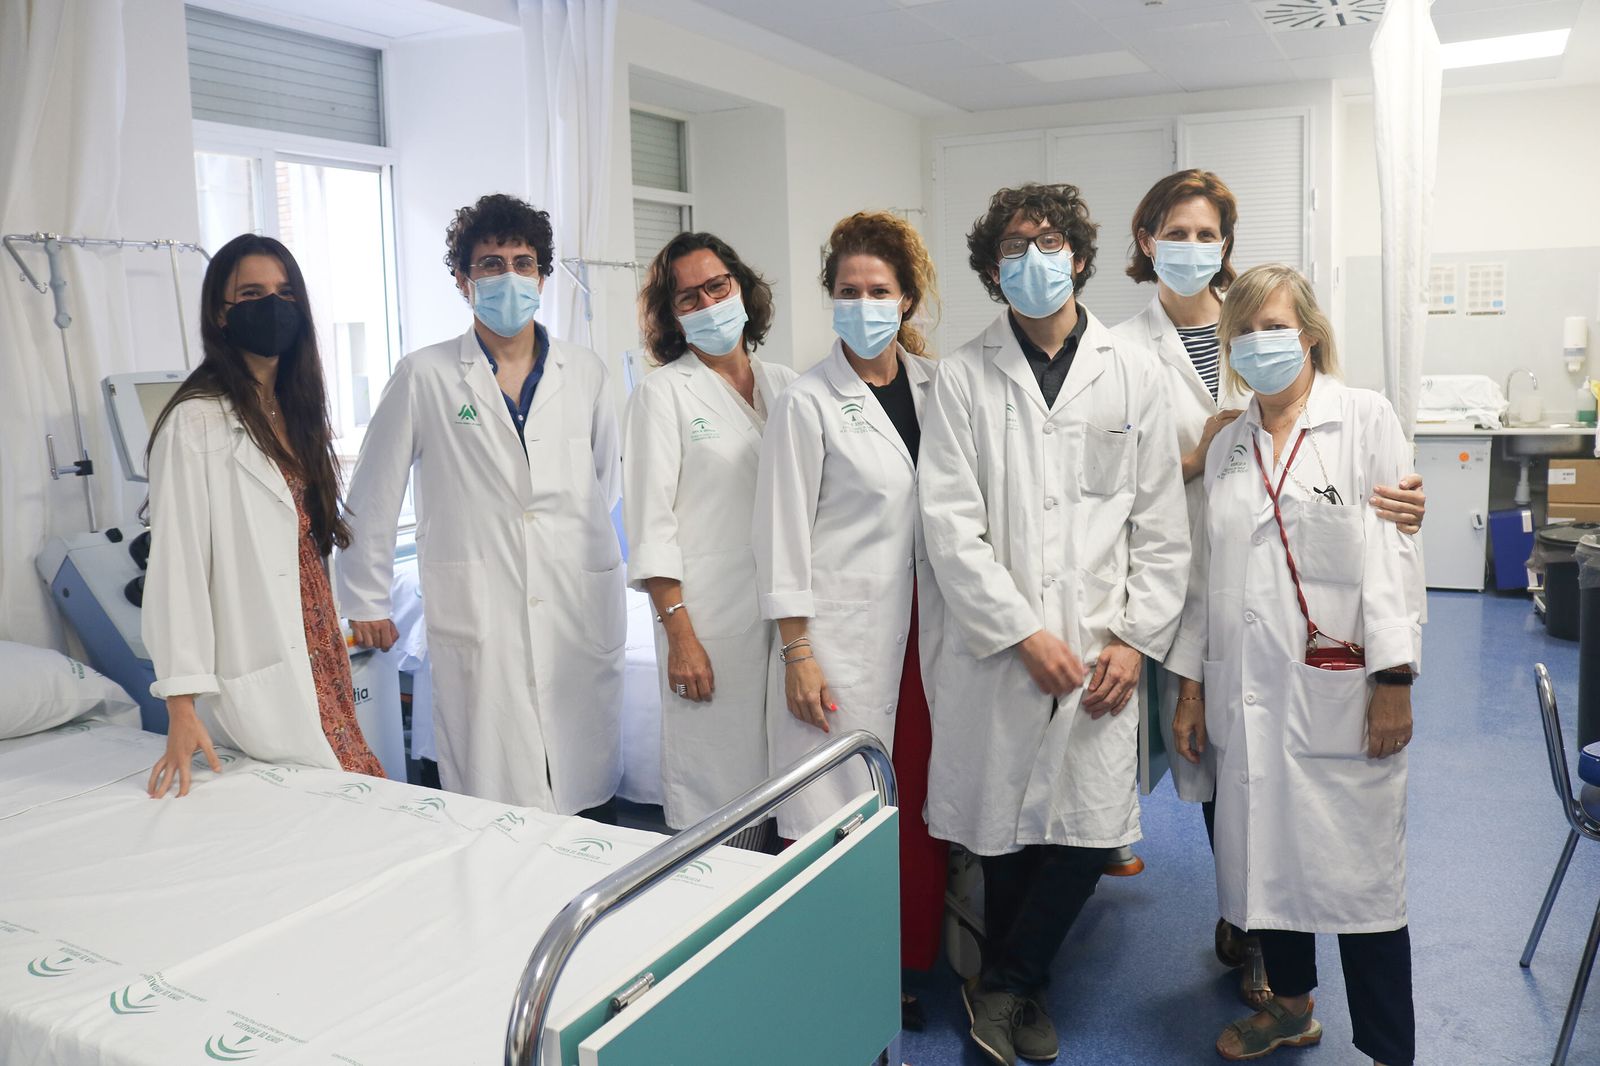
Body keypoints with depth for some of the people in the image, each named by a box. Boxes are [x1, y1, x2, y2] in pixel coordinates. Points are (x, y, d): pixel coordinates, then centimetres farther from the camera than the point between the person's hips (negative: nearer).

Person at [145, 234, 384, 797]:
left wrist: (333, 639, 16)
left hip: (321, 659, 7)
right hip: (261, 674, -7)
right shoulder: (196, 423, -11)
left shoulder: (299, 409, 13)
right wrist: (182, 707, -17)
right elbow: (176, 565, -14)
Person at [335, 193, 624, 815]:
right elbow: (372, 496, 8)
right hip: (476, 620, -2)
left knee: (586, 804, 7)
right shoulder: (425, 377, 2)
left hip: (581, 616, 3)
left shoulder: (585, 374, 10)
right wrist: (366, 602, 11)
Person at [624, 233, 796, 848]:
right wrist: (679, 633, -13)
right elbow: (650, 524, -6)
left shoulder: (785, 385, 12)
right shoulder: (663, 393, 0)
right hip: (712, 618, -4)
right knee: (718, 802, 0)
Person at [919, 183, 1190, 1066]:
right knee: (1002, 833, 8)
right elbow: (950, 526, -5)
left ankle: (1003, 988, 26)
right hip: (997, 651, -1)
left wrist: (1136, 640, -2)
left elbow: (1161, 525, 6)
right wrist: (1026, 635, -10)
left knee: (1089, 832, 1)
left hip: (1101, 653, 2)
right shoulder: (964, 378, 2)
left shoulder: (1134, 374, 8)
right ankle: (1015, 993, 33)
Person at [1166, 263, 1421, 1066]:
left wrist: (1393, 679, -14)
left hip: (1338, 692, -4)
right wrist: (1189, 686, 10)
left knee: (1358, 871, 0)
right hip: (1247, 692, 5)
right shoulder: (1227, 446, 13)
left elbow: (1392, 552, -8)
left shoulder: (1365, 419, 0)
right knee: (1264, 859, 12)